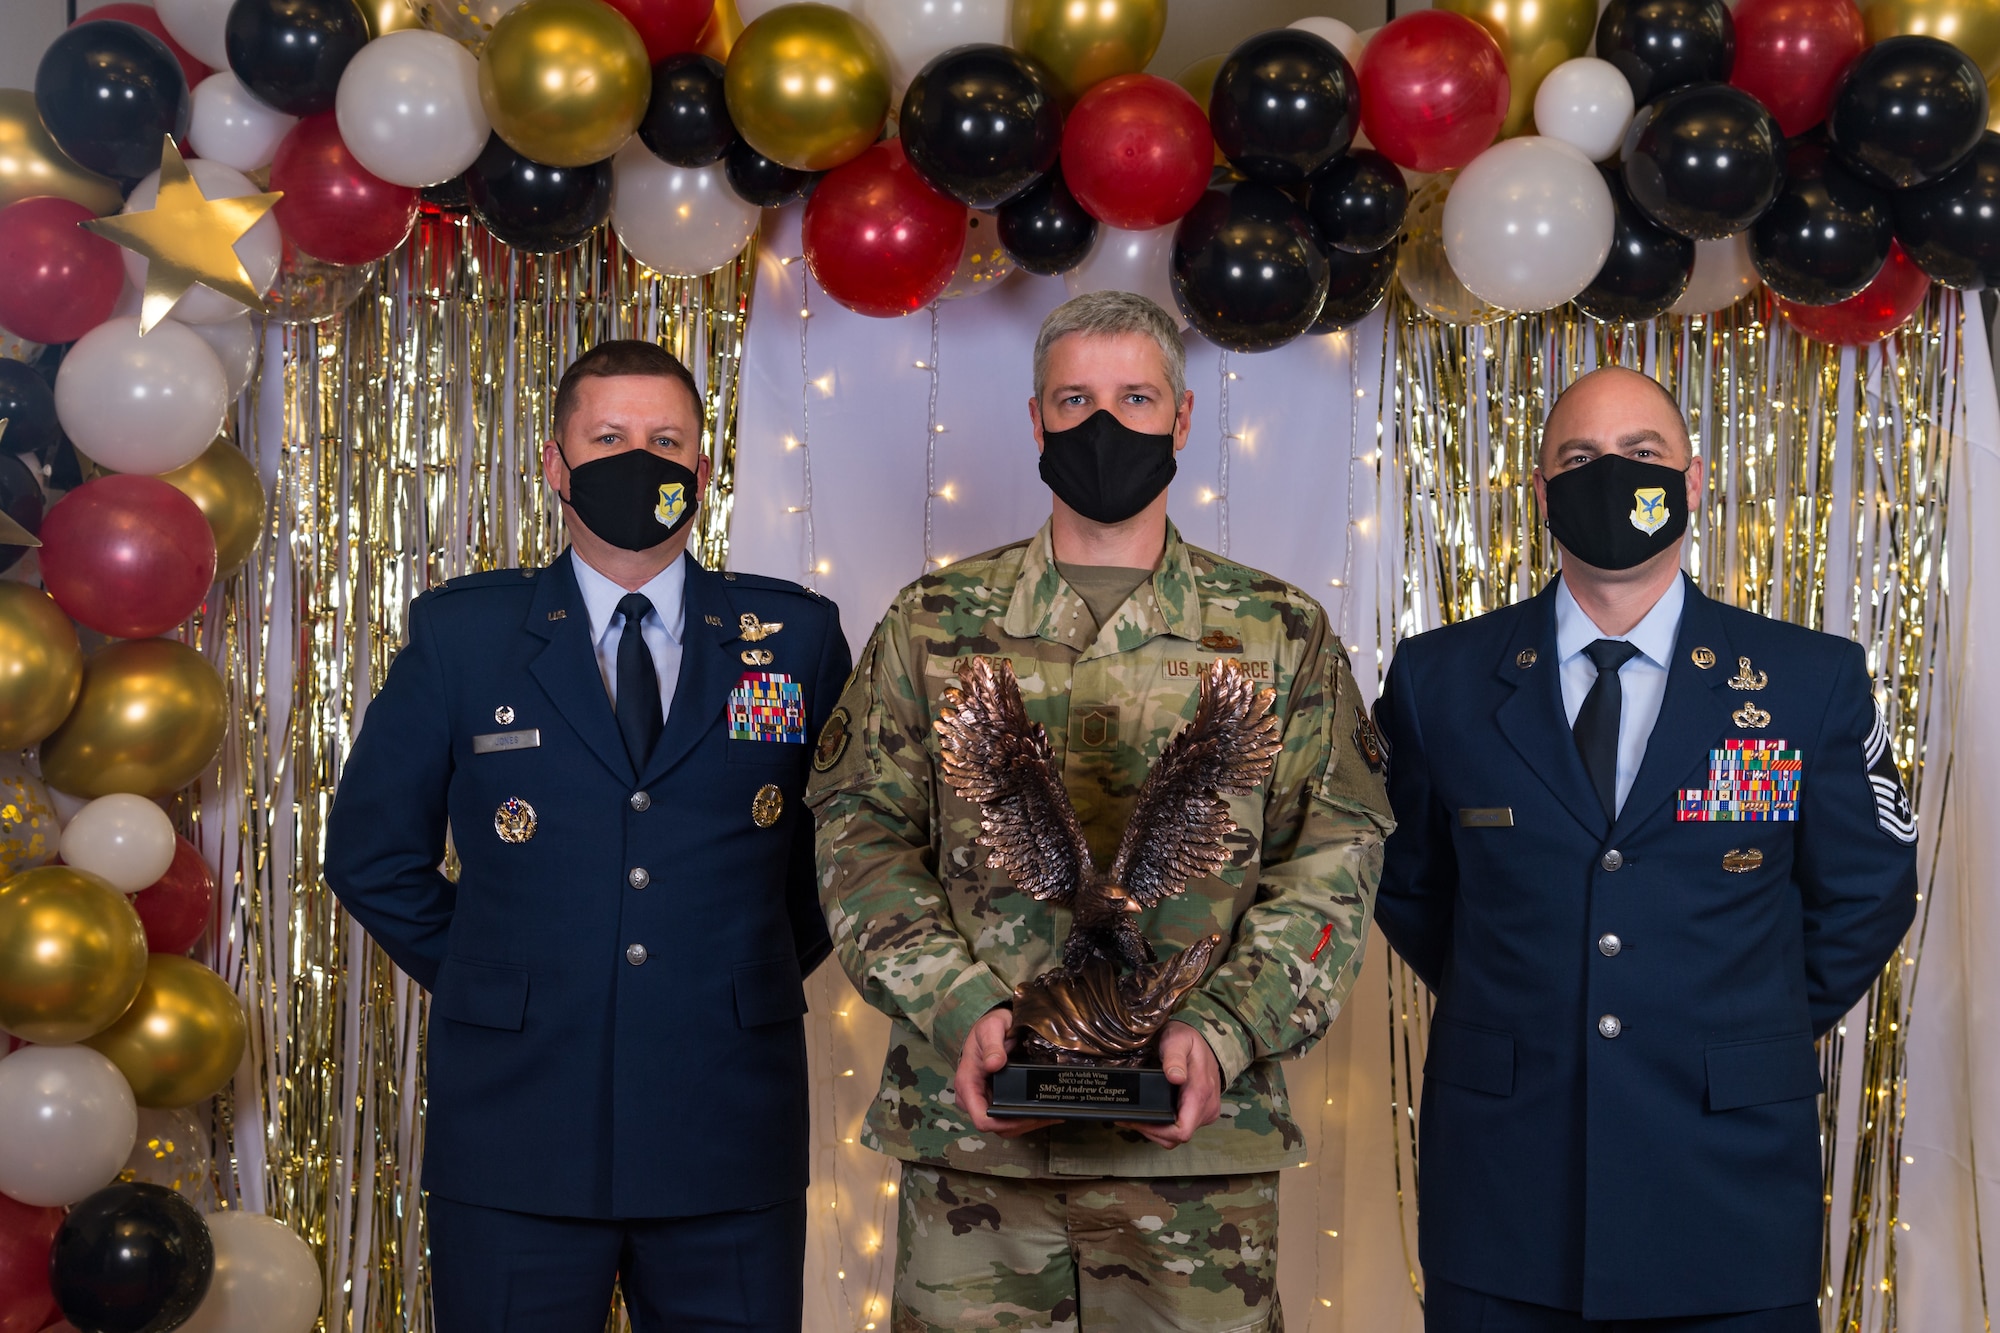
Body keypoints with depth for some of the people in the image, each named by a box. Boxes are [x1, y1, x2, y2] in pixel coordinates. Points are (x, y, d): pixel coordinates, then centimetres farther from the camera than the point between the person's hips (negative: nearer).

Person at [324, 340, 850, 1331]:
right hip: (515, 1141, -1)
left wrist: (767, 974, 8)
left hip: (731, 1136, 1)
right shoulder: (460, 635, 3)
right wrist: (486, 982, 5)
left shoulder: (796, 636, 5)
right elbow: (371, 850, 10)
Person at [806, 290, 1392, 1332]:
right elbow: (859, 832, 4)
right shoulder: (937, 622, 9)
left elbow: (1335, 858, 2)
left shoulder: (1280, 633, 8)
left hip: (1200, 1136, 0)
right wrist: (957, 1008, -11)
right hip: (968, 1124, 1)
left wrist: (1223, 1031, -11)